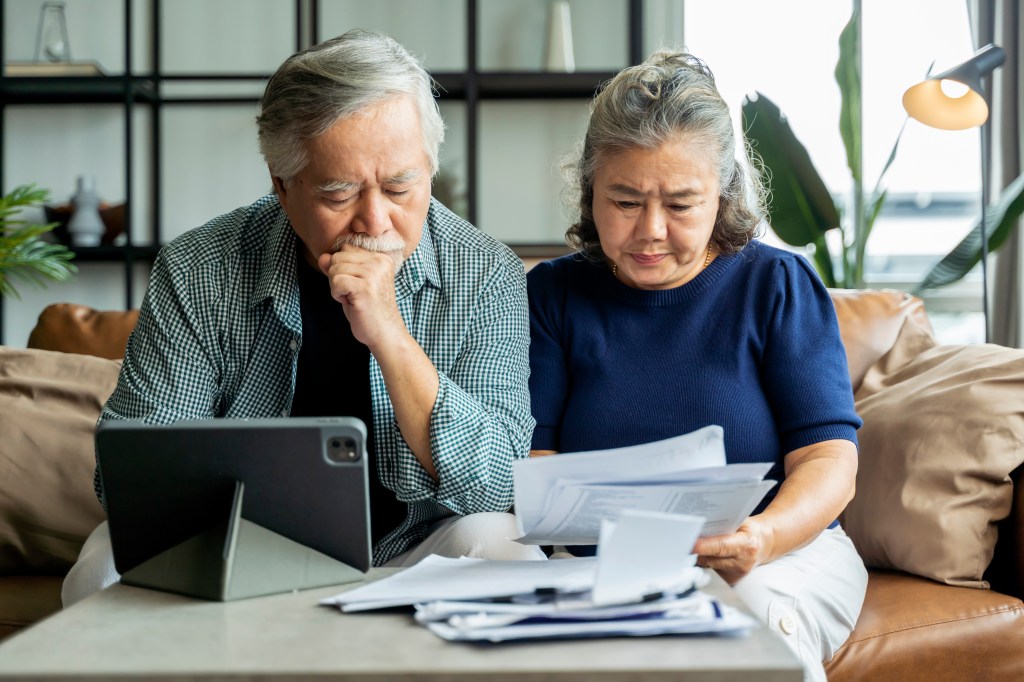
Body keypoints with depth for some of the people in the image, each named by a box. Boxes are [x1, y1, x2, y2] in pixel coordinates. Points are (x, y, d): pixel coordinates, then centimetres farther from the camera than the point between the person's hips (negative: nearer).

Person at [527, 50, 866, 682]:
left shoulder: (780, 286, 4)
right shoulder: (552, 295, 7)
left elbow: (829, 461, -5)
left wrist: (763, 536, -28)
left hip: (785, 552, 0)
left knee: (757, 616, -34)